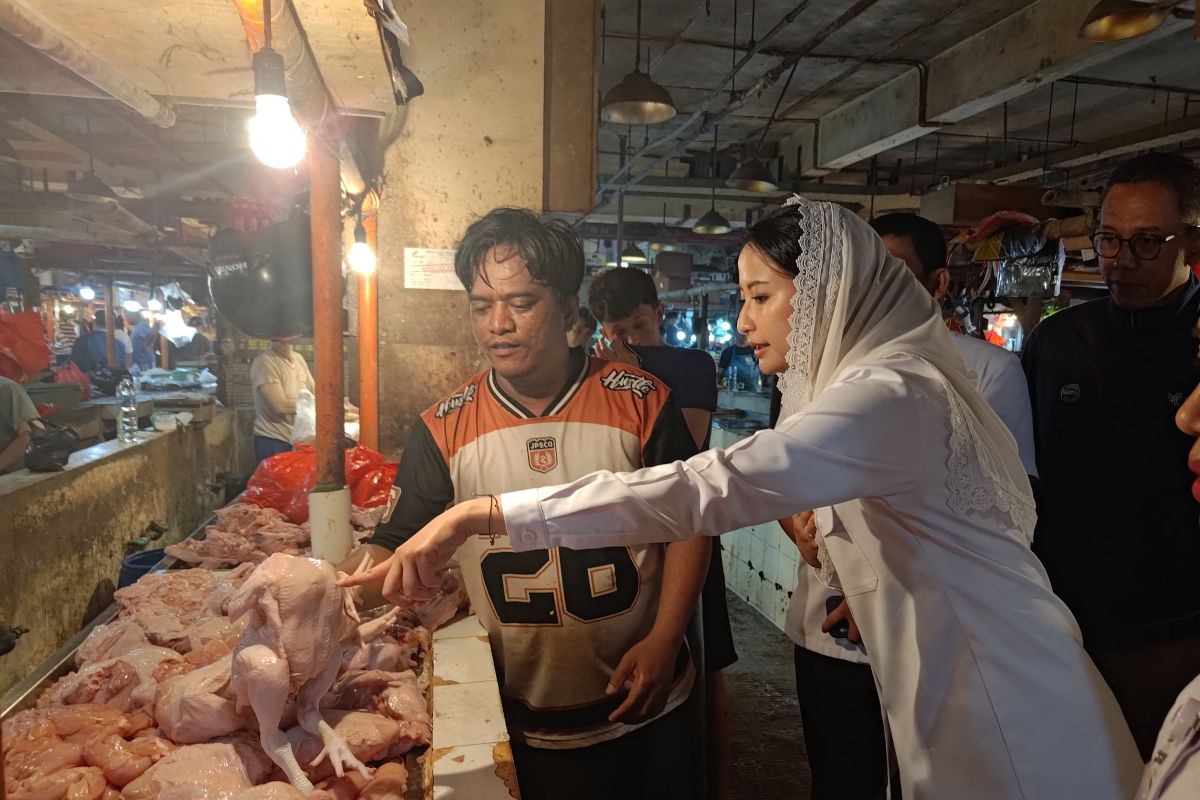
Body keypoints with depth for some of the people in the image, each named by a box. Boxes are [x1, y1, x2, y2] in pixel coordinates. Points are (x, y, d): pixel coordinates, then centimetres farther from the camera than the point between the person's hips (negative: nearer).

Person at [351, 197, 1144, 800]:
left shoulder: (890, 394, -25)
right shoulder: (884, 378, 8)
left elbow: (702, 491, -36)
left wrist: (483, 514, -36)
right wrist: (829, 535, 2)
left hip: (1005, 720, -9)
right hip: (959, 694, 9)